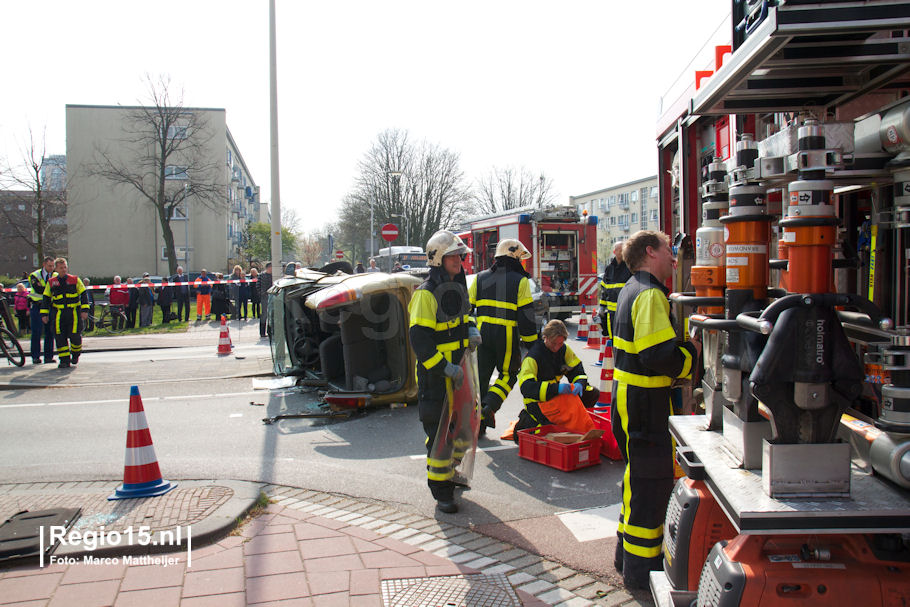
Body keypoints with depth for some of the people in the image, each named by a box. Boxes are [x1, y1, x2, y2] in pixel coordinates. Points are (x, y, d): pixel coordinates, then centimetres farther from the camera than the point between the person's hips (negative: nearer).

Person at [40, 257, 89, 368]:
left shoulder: (75, 280, 3)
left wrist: (84, 310, -6)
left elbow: (83, 295, 3)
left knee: (75, 336, -5)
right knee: (60, 338, -2)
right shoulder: (51, 282, 8)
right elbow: (46, 299, 13)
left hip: (74, 312, -2)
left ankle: (75, 354, 23)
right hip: (58, 313, 2)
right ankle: (64, 360, 5)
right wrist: (44, 314, 7)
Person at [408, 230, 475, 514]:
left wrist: (471, 330, 9)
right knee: (440, 432, -4)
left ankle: (451, 473, 34)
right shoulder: (426, 294, -16)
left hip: (457, 371, 8)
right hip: (434, 376, -8)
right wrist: (446, 368, -25)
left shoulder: (458, 287, 11)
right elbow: (419, 339, -22)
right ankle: (441, 491, 7)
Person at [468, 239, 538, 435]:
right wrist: (530, 341, 3)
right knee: (508, 374, 13)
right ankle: (488, 406, -8)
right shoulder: (520, 281, -2)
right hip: (507, 336, -4)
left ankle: (477, 420, 14)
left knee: (480, 375, 12)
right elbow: (526, 315, -5)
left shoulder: (480, 278, 11)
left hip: (482, 334, 4)